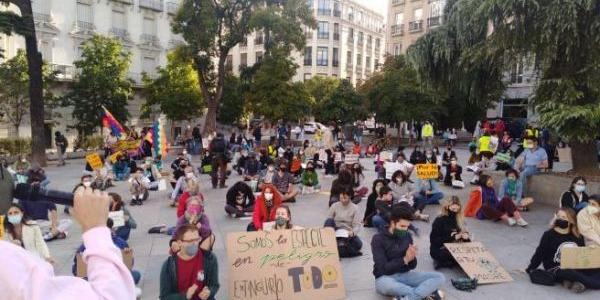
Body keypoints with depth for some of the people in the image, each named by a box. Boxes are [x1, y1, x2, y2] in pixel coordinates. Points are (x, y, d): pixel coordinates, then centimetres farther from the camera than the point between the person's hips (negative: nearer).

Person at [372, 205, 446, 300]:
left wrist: (412, 258, -18)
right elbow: (383, 268, -16)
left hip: (405, 275, 6)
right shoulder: (378, 239, -10)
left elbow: (412, 266, 5)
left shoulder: (407, 236, 6)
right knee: (384, 284, -42)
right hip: (386, 277, -5)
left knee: (440, 277, -11)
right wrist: (404, 260, -22)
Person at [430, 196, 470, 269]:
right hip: (439, 250, -7)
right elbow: (434, 240, -16)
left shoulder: (458, 219, 4)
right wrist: (453, 237, -22)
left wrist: (465, 235, -11)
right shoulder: (439, 220, -12)